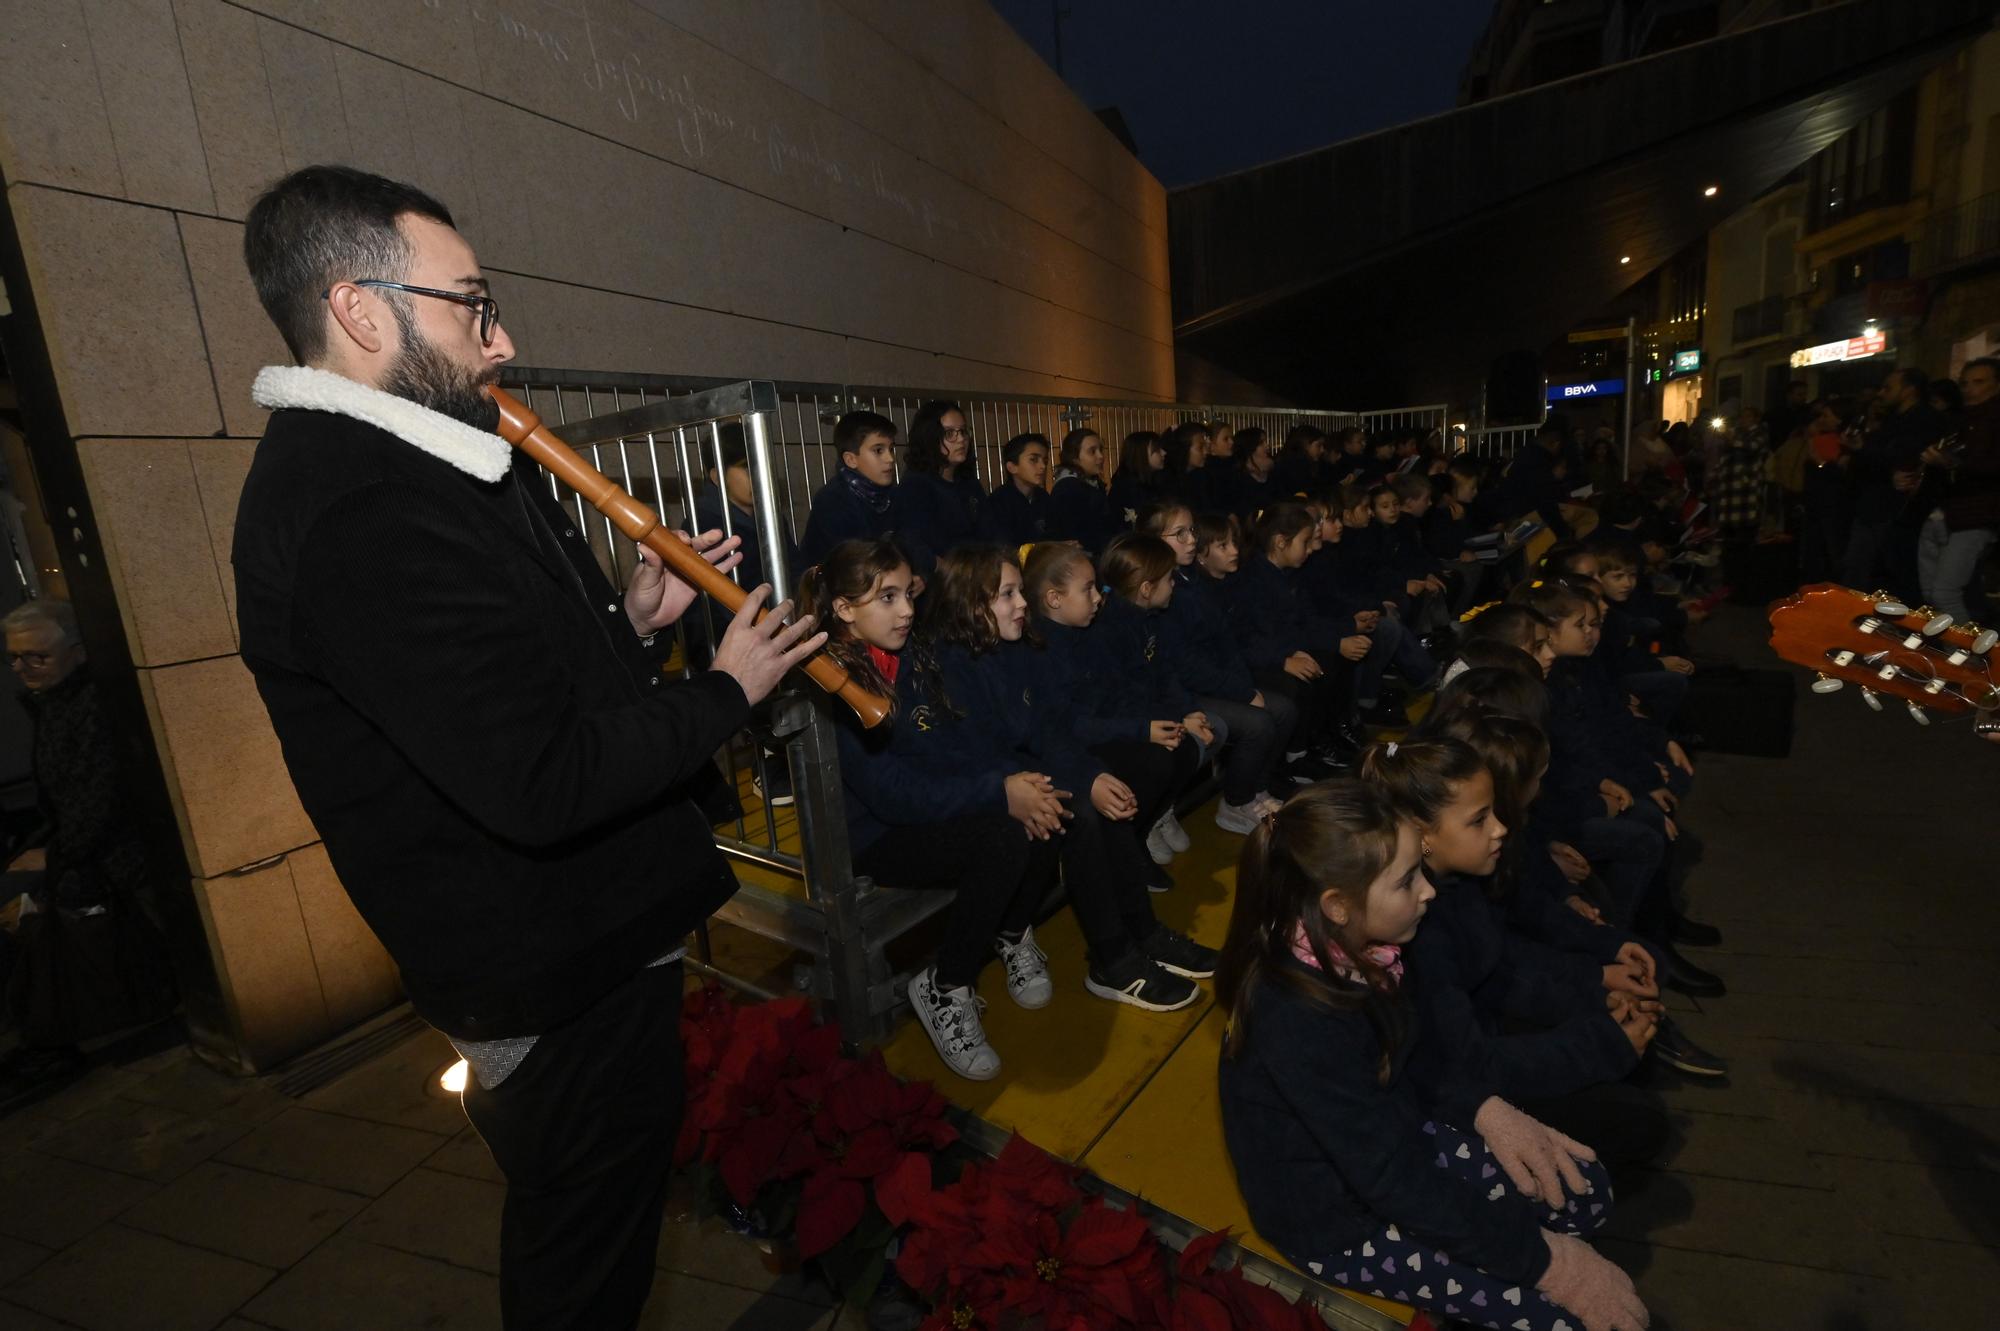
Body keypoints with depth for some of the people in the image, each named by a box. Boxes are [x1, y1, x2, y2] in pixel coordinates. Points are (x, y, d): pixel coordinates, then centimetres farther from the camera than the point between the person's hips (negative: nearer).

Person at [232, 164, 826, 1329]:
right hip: (562, 986, -10)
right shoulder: (360, 513, -27)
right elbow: (545, 782, -32)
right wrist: (727, 689, -19)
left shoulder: (411, 469, 8)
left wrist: (630, 623, 0)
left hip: (595, 940, 10)